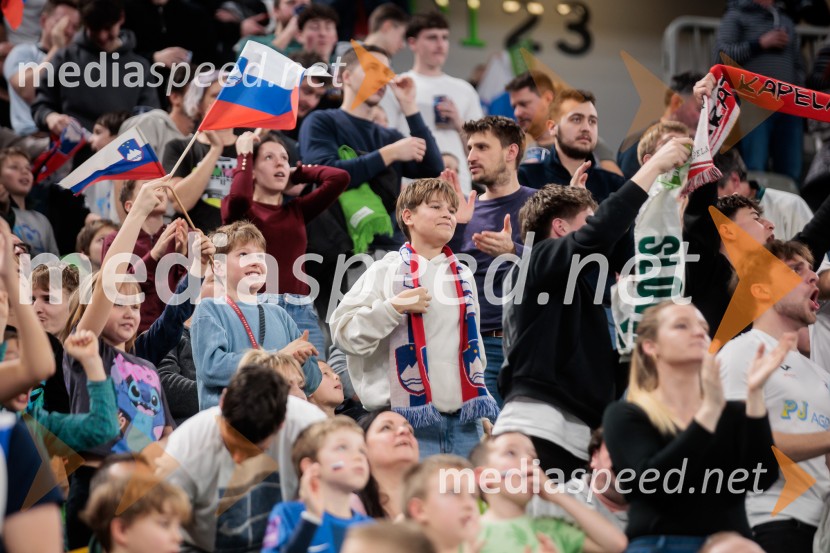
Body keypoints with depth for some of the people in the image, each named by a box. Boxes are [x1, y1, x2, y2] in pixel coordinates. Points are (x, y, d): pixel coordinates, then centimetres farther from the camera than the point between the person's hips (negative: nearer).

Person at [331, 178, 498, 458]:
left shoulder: (463, 276, 17)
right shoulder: (386, 272, 0)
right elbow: (343, 330, -8)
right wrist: (395, 307, -17)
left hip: (465, 420, 5)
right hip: (413, 417, -5)